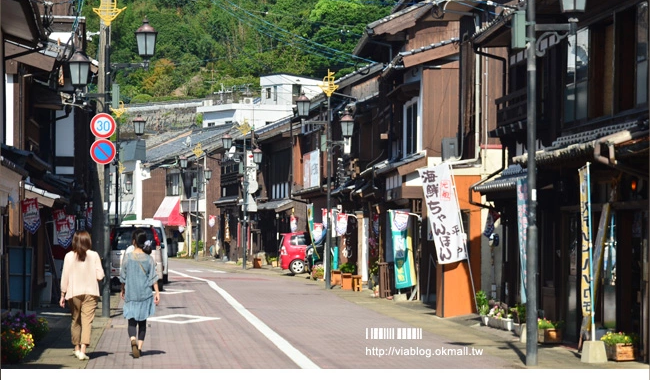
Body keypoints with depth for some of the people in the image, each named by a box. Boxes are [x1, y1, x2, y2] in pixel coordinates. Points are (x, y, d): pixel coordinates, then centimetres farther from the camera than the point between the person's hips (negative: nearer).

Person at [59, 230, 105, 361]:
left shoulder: (69, 256, -2)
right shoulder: (94, 255, -3)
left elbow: (65, 277, -1)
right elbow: (100, 276, -4)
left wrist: (63, 295, 7)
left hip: (73, 293, 1)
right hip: (90, 292, -1)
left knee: (75, 320, 16)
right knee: (87, 321, -5)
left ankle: (77, 348, 24)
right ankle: (83, 350, -17)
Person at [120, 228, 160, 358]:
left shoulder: (127, 257, -7)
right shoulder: (149, 258, -3)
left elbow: (123, 276, 0)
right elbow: (153, 277, -5)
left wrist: (122, 290, 14)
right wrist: (157, 292, -2)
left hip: (130, 293, -1)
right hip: (145, 293, 1)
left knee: (132, 320, 3)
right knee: (142, 321, 13)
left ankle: (133, 340, -24)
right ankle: (140, 346, 12)